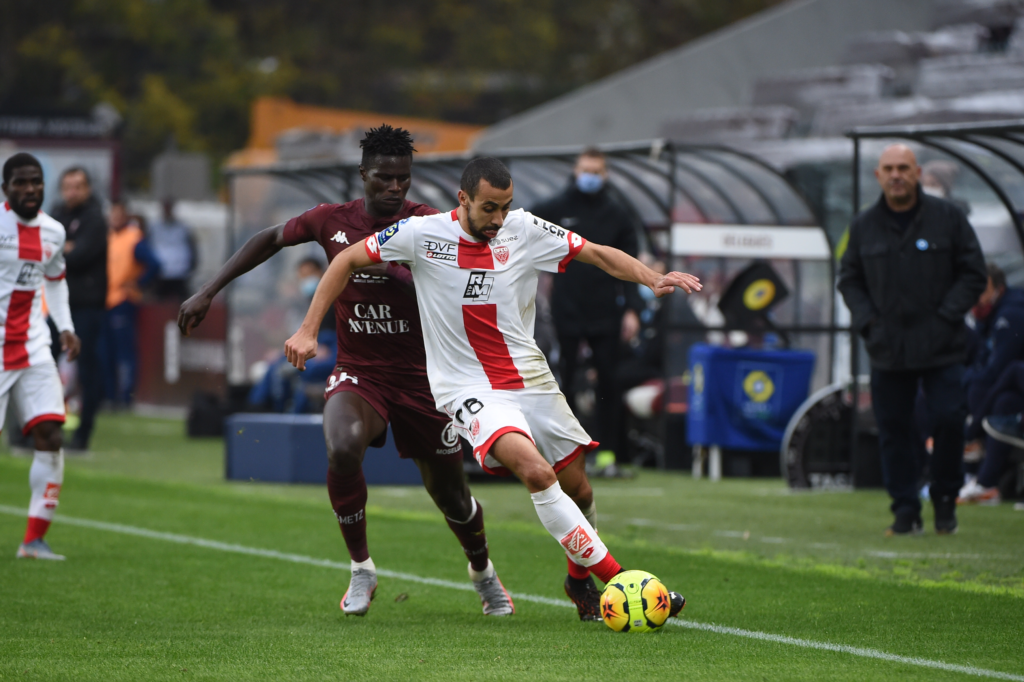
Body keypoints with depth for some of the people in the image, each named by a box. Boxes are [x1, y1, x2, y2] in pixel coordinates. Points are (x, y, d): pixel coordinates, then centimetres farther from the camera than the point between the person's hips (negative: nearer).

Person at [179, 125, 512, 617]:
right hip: (357, 373, 0)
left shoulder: (430, 224, -9)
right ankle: (361, 569, -10)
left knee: (450, 494, 7)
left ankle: (483, 573, 40)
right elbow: (271, 240, 13)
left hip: (420, 375, 0)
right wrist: (208, 293, 10)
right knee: (343, 449, -31)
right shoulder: (331, 221, -3)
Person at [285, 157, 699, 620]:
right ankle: (616, 578, -25)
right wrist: (308, 330, -1)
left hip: (530, 379, 4)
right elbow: (347, 261, 3)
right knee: (536, 471, -28)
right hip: (469, 388, -4)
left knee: (577, 488, 7)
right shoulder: (421, 234, -8)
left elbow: (599, 255, 2)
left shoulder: (525, 231, -2)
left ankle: (579, 577, 37)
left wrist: (652, 279, -16)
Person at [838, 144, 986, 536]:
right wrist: (866, 320, 0)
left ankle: (945, 500, 12)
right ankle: (905, 511, 10)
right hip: (887, 350, 2)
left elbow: (973, 273, 2)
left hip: (941, 348, -2)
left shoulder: (947, 218, 0)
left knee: (948, 420, -8)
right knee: (894, 430, 2)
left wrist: (946, 315, -8)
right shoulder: (864, 227, 8)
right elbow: (849, 279, 16)